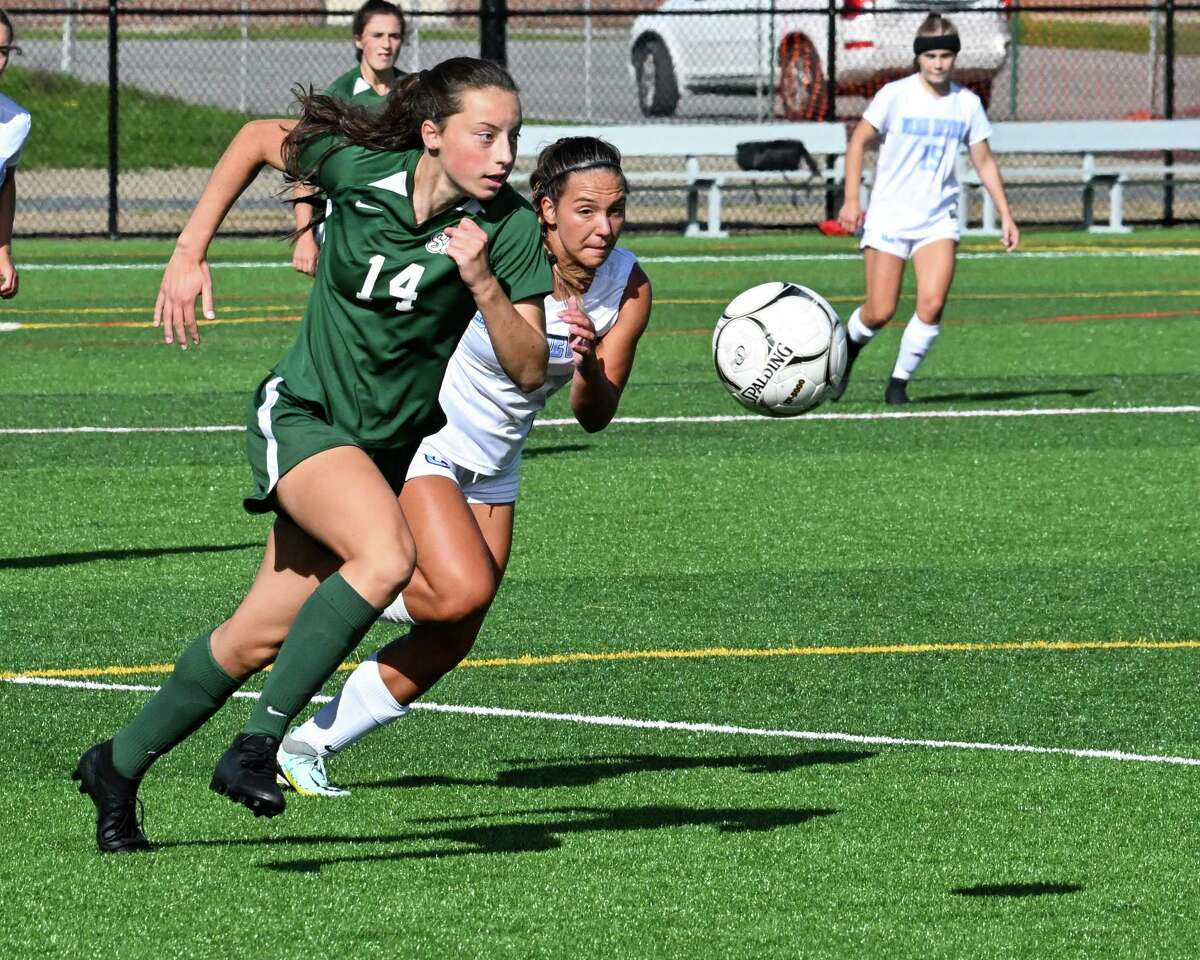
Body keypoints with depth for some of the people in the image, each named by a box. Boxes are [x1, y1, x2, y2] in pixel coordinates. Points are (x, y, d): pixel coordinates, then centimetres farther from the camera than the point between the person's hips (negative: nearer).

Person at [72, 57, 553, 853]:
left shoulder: (510, 228, -13)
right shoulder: (357, 167, -15)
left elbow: (529, 371, -13)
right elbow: (258, 138, 5)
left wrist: (481, 281, -28)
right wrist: (190, 253, 4)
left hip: (394, 445, 3)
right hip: (303, 417, -3)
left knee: (259, 638, 6)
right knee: (387, 554, -32)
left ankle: (120, 767, 26)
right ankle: (257, 745, -26)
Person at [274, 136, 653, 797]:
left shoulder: (628, 289, -12)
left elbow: (594, 417, -12)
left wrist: (590, 365, -30)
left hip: (491, 469, 6)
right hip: (420, 439, -6)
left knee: (447, 645, 3)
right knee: (464, 590, -27)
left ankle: (304, 747, 19)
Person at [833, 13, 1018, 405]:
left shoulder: (967, 104, 2)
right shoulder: (895, 95, -7)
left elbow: (984, 162, 11)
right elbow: (858, 140, -1)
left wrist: (1006, 215, 7)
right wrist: (851, 199, -9)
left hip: (938, 220, 2)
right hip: (888, 217, -2)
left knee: (932, 304, -17)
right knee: (880, 312, -5)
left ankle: (899, 382, 0)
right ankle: (849, 347, 29)